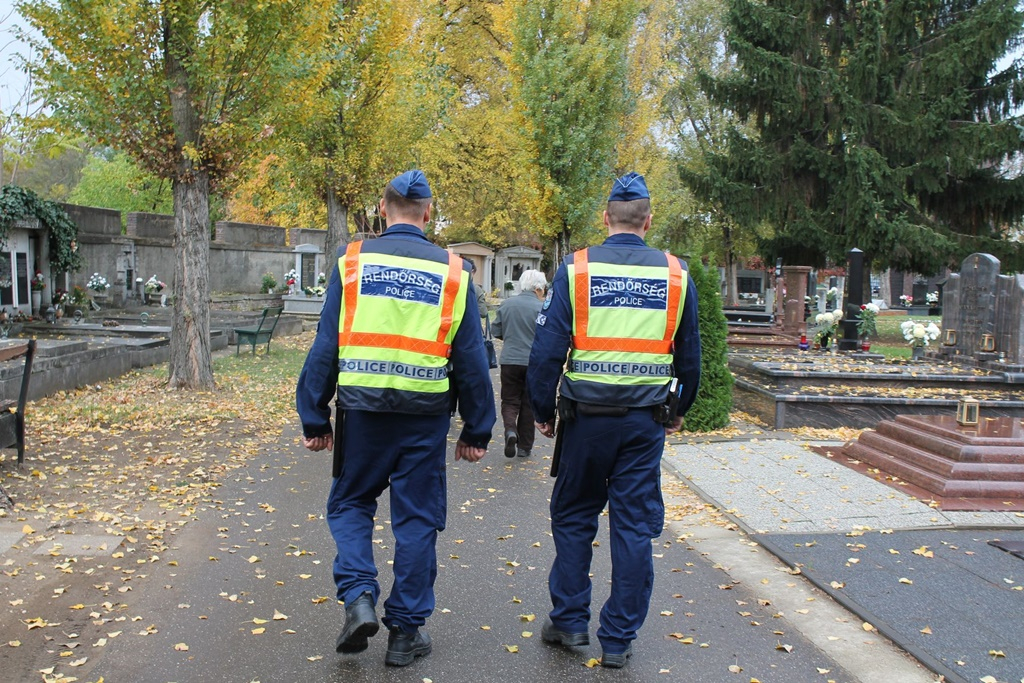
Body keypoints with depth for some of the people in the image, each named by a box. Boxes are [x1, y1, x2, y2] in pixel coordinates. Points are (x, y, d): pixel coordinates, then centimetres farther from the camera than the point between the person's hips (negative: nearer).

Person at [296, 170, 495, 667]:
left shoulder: (352, 262, 0)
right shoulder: (453, 272, 1)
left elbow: (325, 346, -1)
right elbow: (471, 359, 2)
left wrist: (315, 419, 5)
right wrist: (476, 430, 9)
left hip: (363, 407, 0)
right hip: (425, 414, 0)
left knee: (350, 503, 19)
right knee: (417, 519, 10)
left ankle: (359, 596, 2)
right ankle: (406, 631, 19)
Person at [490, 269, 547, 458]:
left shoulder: (506, 304, 1)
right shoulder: (542, 308, -10)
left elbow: (495, 331, 5)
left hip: (509, 360, 2)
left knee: (510, 400, 12)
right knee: (528, 404, 11)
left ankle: (510, 430, -17)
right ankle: (524, 447, 17)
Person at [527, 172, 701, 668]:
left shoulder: (576, 269, -4)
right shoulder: (675, 275, 3)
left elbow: (548, 348, -6)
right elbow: (690, 354, 11)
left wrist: (542, 412, 5)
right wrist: (680, 410, 25)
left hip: (587, 416, -1)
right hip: (646, 420, 1)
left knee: (573, 518, 16)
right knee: (634, 526, 8)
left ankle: (568, 621, 23)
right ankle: (618, 640, 16)